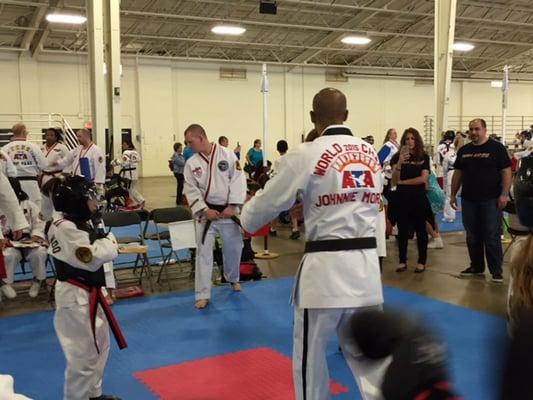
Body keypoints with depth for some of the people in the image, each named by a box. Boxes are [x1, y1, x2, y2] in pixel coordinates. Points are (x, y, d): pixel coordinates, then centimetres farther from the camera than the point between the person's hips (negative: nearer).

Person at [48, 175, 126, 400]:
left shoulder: (82, 223, 8)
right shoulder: (65, 228, -23)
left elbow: (105, 253, 13)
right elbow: (93, 259, -24)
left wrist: (105, 242, -6)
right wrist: (109, 240, -10)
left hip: (89, 293, 10)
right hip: (76, 297, -10)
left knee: (99, 345, 22)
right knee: (83, 354, -1)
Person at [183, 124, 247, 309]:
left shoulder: (227, 155, -8)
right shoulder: (191, 163, -2)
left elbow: (238, 181, -9)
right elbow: (191, 191, -2)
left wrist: (232, 206, -15)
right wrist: (205, 210, -13)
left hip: (228, 211, 0)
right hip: (206, 213, 1)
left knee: (233, 248, 14)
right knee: (203, 252, -2)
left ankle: (233, 278, 43)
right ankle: (202, 295, 7)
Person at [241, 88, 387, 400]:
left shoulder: (306, 155, -9)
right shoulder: (371, 154, 8)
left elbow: (269, 202, 0)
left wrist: (247, 219, 22)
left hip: (326, 266, -5)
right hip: (366, 263, 6)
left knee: (310, 354, 13)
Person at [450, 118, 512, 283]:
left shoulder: (496, 148, -4)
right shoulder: (464, 150, 10)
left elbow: (506, 171, -6)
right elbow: (458, 173, 15)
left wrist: (504, 194, -13)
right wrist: (453, 194, 11)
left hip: (491, 200, -5)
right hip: (469, 200, 5)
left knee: (492, 237, -2)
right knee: (472, 236, 10)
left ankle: (496, 270, 5)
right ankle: (476, 266, 23)